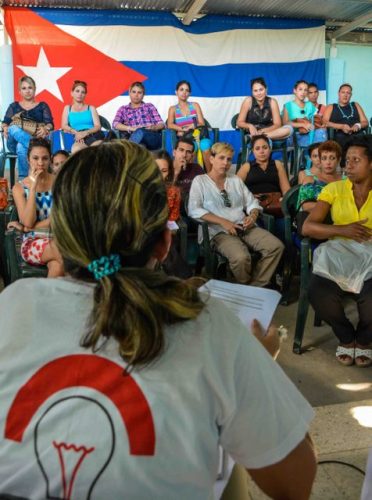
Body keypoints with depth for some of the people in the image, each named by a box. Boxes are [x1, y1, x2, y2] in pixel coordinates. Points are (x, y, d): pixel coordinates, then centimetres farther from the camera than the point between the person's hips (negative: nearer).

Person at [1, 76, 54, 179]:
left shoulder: (42, 106, 19)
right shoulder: (14, 106, 24)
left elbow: (50, 124, 5)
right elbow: (5, 123, 15)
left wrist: (45, 129, -20)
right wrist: (5, 128, -11)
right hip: (14, 144, 2)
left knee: (21, 147, -38)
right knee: (13, 129, -35)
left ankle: (23, 180, -43)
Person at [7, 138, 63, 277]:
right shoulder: (19, 188, 3)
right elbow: (28, 222, -9)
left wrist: (24, 228, -9)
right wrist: (33, 187, -13)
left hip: (59, 239, 1)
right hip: (32, 243, -1)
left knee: (57, 266, -34)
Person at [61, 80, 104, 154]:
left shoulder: (91, 108, 20)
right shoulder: (67, 108, 24)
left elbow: (98, 126, 7)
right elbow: (64, 126, 11)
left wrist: (86, 132, -13)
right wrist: (76, 133, -10)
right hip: (80, 138, 0)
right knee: (75, 150, -37)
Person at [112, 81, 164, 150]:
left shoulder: (149, 106, 24)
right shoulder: (123, 109, 24)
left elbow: (161, 124, 13)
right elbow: (115, 124, 5)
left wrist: (154, 127, -12)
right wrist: (131, 128, -14)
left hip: (153, 138, 0)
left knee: (140, 132, -37)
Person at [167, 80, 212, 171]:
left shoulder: (195, 105, 19)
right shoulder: (173, 109, 16)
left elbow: (202, 124, 8)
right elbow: (170, 125, -2)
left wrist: (190, 127, -8)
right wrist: (183, 129, -17)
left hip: (197, 134, 1)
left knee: (205, 145, -34)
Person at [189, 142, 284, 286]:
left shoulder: (236, 180, 21)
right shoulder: (200, 181, 6)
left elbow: (252, 203, 20)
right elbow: (194, 210, -8)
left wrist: (253, 216, -5)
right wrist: (223, 222, -16)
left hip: (244, 227, 5)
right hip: (220, 231, -5)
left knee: (276, 246, -19)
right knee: (241, 257, -35)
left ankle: (256, 286, -9)